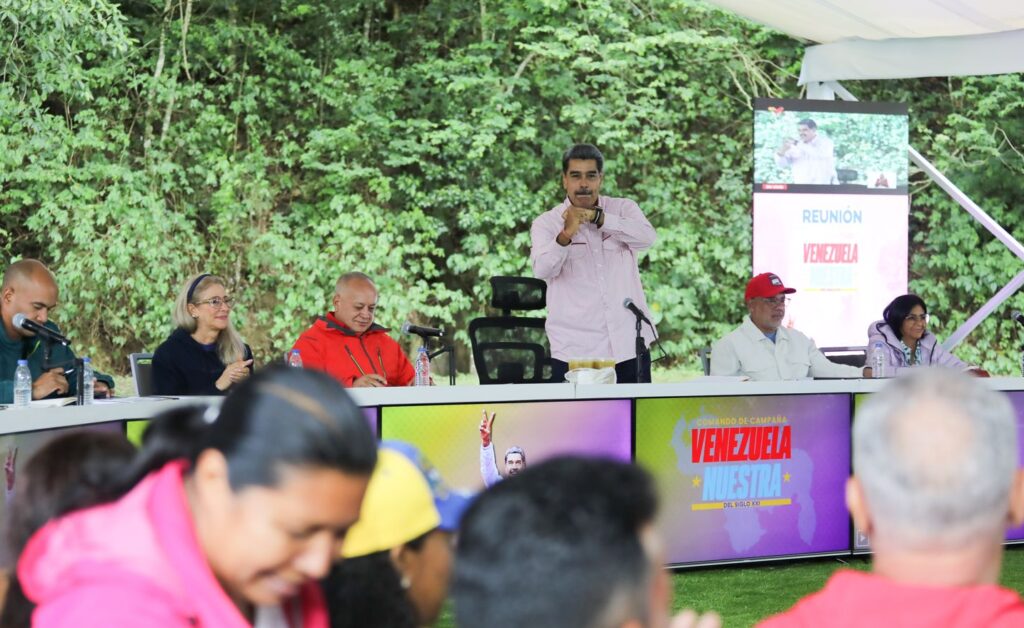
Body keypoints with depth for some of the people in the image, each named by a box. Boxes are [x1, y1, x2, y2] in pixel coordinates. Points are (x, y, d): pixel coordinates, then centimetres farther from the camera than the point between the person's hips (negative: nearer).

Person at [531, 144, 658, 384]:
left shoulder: (623, 208, 8)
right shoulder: (546, 223, 2)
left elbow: (647, 237, -13)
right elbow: (542, 269, -16)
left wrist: (597, 217, -25)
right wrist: (566, 235, -35)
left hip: (629, 345, 2)